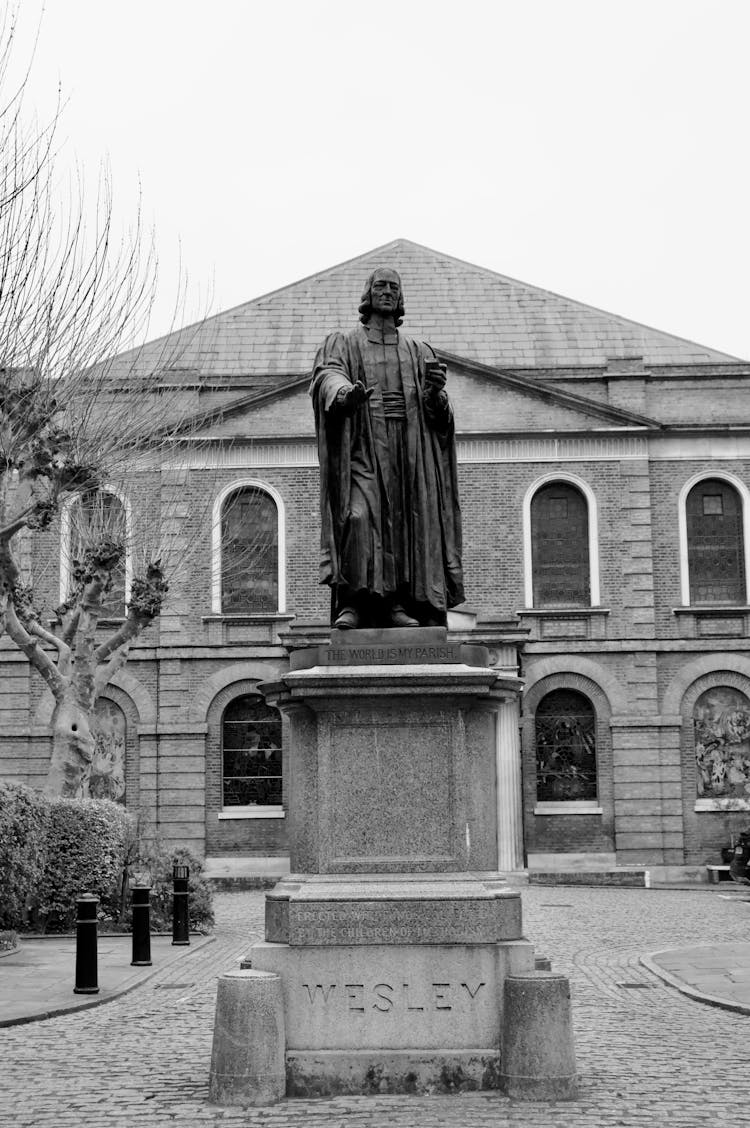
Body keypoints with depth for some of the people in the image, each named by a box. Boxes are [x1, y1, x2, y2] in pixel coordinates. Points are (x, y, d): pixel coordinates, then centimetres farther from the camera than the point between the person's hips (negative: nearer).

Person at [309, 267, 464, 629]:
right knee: (360, 517, -20)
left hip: (408, 448, 3)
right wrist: (345, 393, -35)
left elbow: (438, 413, 10)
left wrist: (435, 390, -14)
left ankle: (396, 603, -1)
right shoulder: (343, 344, 11)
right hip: (363, 446, -3)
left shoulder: (418, 352, 19)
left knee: (405, 523, -4)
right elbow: (327, 375, -11)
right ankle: (351, 602, -20)